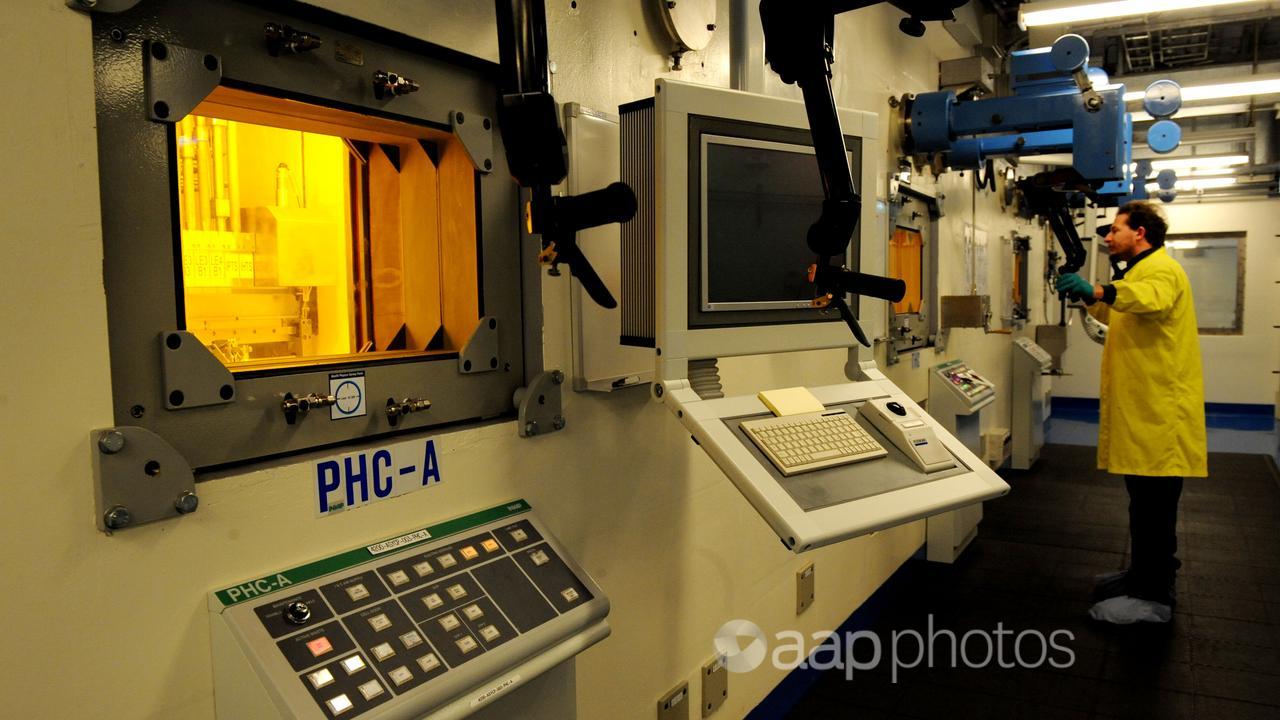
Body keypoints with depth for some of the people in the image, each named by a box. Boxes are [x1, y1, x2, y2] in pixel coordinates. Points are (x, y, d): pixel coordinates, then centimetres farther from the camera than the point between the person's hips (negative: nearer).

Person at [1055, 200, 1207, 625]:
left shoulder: (1161, 269, -13)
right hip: (1141, 409, 11)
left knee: (1153, 503, -5)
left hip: (1158, 410, -11)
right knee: (1146, 499, 18)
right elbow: (1117, 315, 36)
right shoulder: (1141, 271, 22)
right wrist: (1088, 297, 20)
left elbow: (1152, 299, -38)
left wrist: (1096, 290, -51)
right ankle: (1144, 575, 29)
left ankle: (1153, 597, 2)